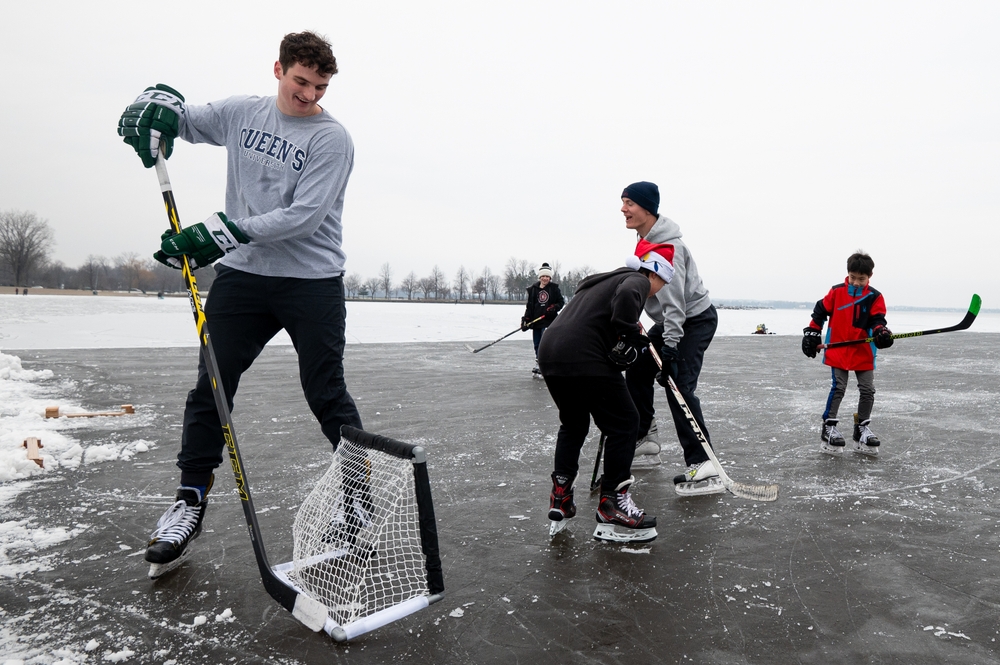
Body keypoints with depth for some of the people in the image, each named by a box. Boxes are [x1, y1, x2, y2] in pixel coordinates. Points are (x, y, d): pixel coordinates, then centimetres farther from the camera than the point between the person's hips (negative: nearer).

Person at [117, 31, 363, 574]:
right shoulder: (241, 113, 8)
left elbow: (304, 217, -17)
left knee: (325, 394, 0)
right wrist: (159, 103, -3)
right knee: (212, 384, 3)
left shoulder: (331, 138, -7)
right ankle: (191, 498, 18)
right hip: (241, 273, 4)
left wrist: (226, 231, -22)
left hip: (312, 280, -4)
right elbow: (181, 117, 22)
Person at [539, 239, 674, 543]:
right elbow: (626, 296, -20)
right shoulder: (637, 280, 4)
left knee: (573, 423, 27)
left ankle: (560, 495, 25)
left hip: (549, 351, 9)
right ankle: (612, 504, 10)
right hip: (583, 358, -9)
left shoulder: (602, 281, 31)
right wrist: (630, 339, -12)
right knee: (624, 424, 5)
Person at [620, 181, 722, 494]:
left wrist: (670, 345, -33)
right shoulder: (645, 239, 6)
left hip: (695, 319, -10)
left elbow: (674, 299, -30)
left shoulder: (667, 245, -25)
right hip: (669, 321, 10)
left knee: (678, 386, -19)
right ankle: (645, 439, 24)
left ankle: (704, 468, -18)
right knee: (637, 368, 10)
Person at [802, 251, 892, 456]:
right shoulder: (836, 292, -2)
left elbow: (877, 320, -7)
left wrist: (881, 332, -29)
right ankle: (828, 428, 2)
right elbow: (820, 312, 6)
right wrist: (812, 334, 2)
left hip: (863, 352, 2)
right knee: (838, 388, -6)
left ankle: (862, 429, 19)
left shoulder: (875, 297, 0)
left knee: (868, 391, 5)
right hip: (838, 351, -2)